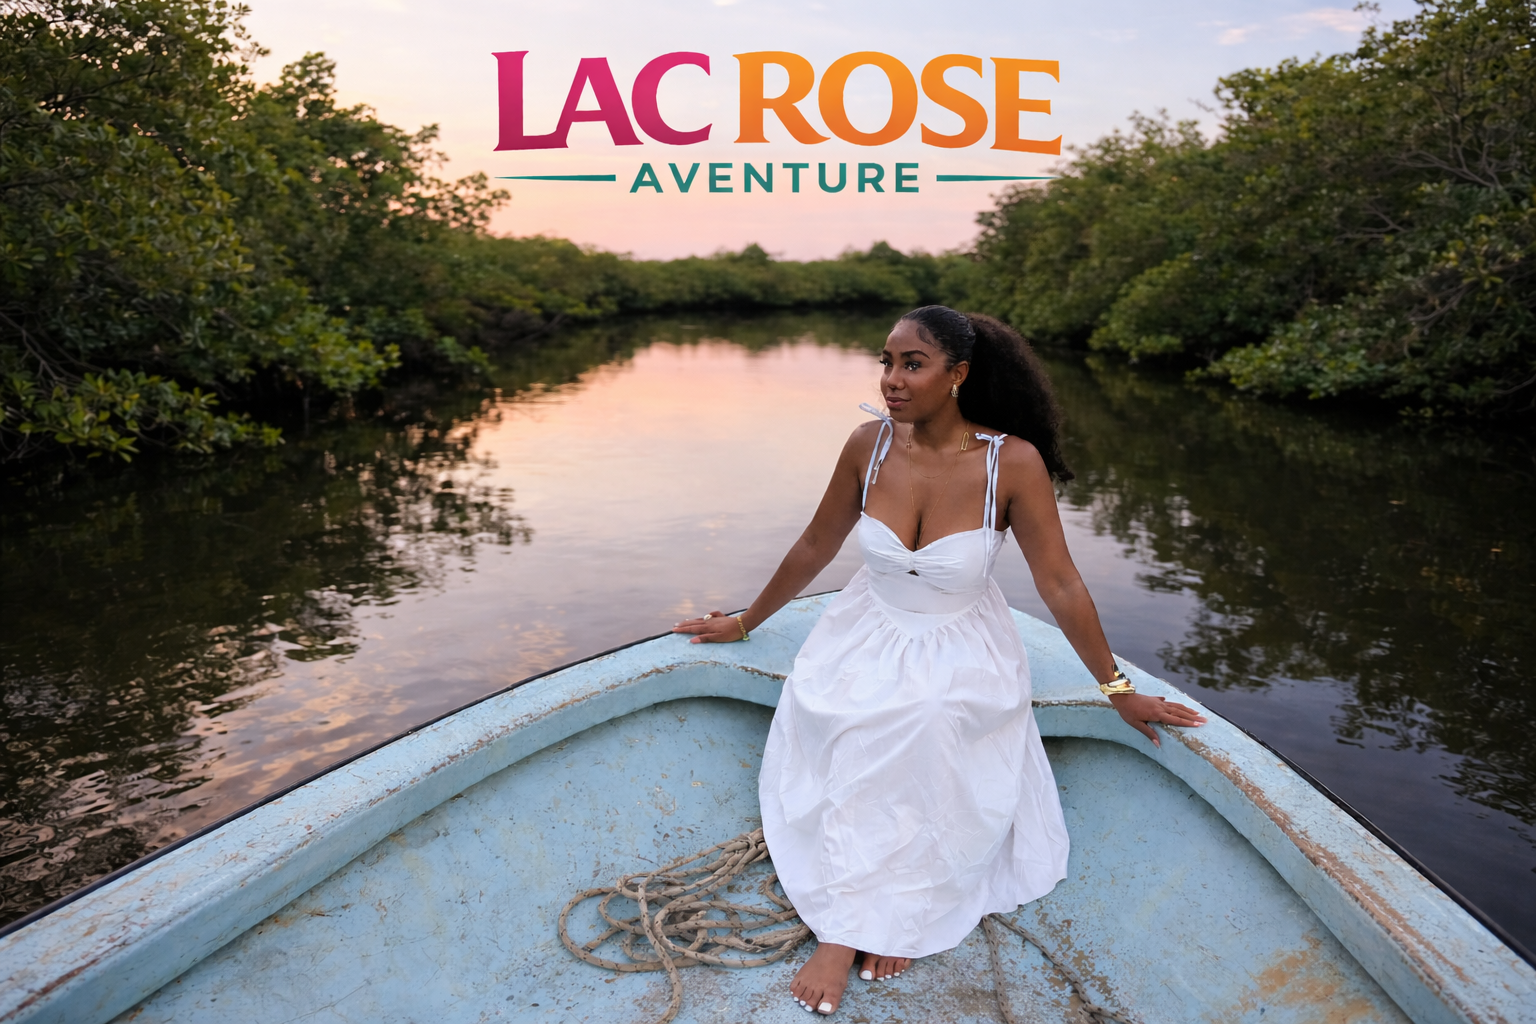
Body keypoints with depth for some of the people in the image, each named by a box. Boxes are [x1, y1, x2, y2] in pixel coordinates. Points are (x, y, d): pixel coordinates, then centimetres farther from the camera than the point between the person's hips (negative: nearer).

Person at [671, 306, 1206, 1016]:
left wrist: (1118, 689, -3)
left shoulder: (1013, 462, -18)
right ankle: (863, 922, -14)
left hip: (962, 652, -2)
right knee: (845, 726, -26)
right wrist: (746, 622, 13)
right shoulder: (870, 444, -9)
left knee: (925, 723, -32)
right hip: (868, 637, 3)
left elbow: (1059, 583, -10)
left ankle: (893, 916, -12)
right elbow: (815, 546, 5)